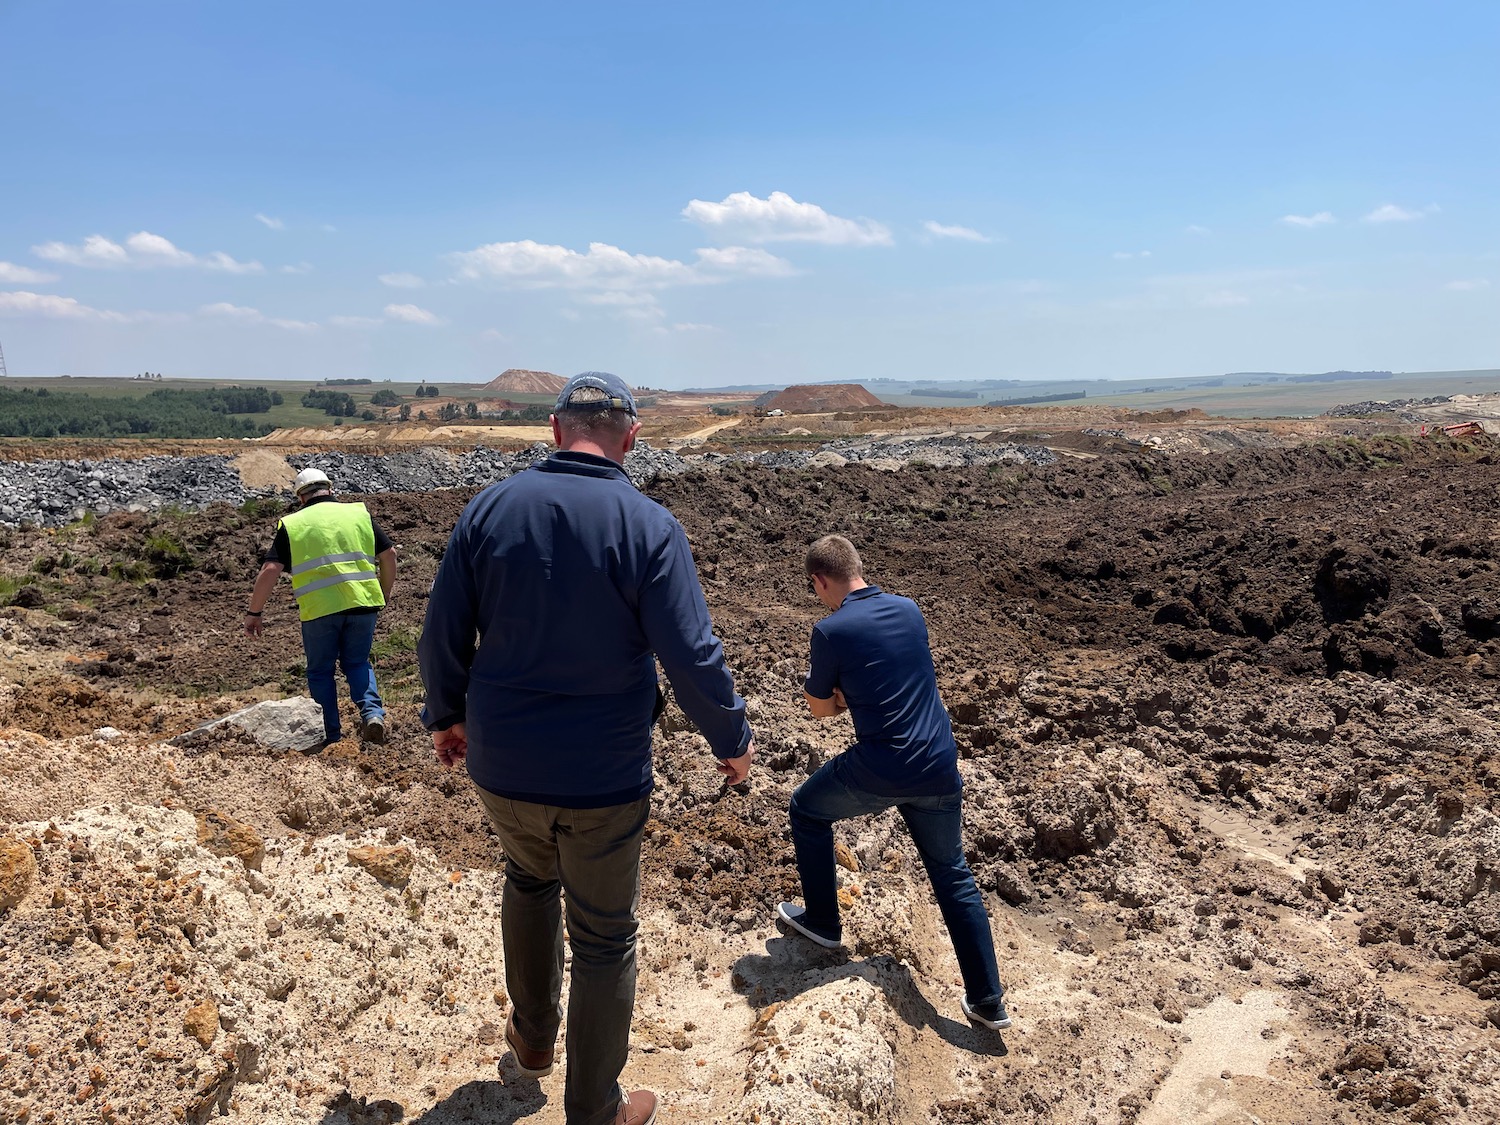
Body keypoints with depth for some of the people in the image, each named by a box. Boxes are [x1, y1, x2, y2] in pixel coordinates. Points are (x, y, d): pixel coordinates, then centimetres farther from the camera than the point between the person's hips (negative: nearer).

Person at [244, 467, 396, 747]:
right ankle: (372, 712, -3)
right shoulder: (359, 513, 10)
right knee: (357, 663, 19)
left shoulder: (291, 524, 5)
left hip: (319, 609, -2)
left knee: (321, 672, 15)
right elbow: (389, 554, 8)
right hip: (362, 603, 2)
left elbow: (270, 570, -1)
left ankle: (332, 735, 18)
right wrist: (384, 594, 21)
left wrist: (253, 612, 7)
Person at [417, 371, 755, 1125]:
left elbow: (443, 635, -1)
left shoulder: (490, 508, -6)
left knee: (528, 878, 33)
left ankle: (532, 1035, 49)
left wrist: (445, 715, 17)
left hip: (502, 767, 4)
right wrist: (733, 741, -1)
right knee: (604, 940, 15)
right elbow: (692, 658, -17)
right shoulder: (648, 527, -16)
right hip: (604, 780, -3)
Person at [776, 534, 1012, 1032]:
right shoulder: (910, 610, 7)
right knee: (953, 876, 19)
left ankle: (822, 921, 34)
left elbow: (821, 708, 3)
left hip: (877, 774, -5)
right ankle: (988, 999, 21)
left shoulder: (831, 631, -11)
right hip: (939, 768, 5)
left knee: (806, 810, 23)